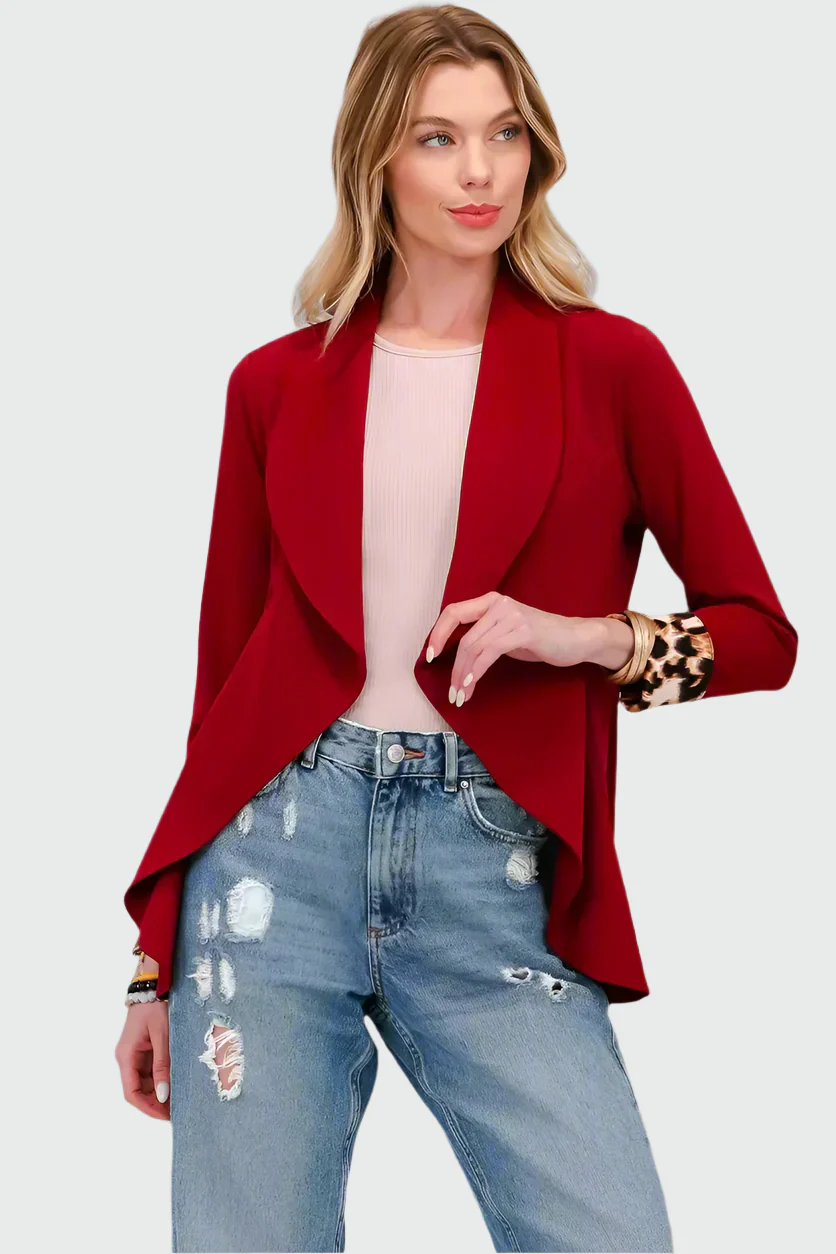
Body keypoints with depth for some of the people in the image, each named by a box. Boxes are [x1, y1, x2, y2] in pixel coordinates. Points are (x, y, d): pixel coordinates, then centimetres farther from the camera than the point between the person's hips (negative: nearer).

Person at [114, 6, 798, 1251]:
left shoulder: (610, 365, 5)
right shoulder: (277, 384, 9)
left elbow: (761, 633, 8)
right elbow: (223, 670, 13)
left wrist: (591, 637, -11)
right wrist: (158, 963, 13)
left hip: (494, 872, -1)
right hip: (280, 841, 1)